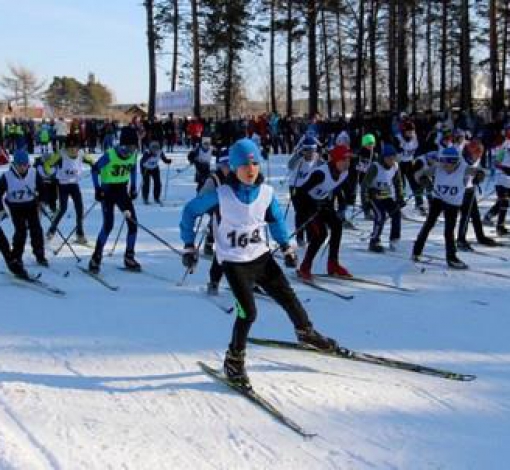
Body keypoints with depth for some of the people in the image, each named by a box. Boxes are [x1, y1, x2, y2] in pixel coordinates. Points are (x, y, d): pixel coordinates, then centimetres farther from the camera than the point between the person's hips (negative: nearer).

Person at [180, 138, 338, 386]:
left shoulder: (267, 192, -5)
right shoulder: (221, 195, -18)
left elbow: (276, 219, 15)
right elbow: (190, 211, -4)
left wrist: (286, 247, 14)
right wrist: (189, 246, -2)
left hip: (260, 256, 5)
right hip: (234, 262, -5)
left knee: (287, 296, 11)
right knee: (248, 311, -14)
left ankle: (306, 332, 37)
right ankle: (234, 361, 3)